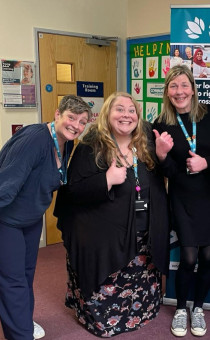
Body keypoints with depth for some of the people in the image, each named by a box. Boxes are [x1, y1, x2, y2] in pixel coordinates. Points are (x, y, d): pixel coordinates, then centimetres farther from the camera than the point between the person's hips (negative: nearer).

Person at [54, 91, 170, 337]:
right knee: (106, 294, 7)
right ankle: (101, 322, 35)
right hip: (105, 237, -4)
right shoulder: (91, 147, -11)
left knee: (142, 291, 18)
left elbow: (160, 179, 15)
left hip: (145, 236, 5)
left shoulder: (147, 140, 4)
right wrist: (107, 180, -27)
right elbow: (73, 190, -14)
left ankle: (139, 315, 45)